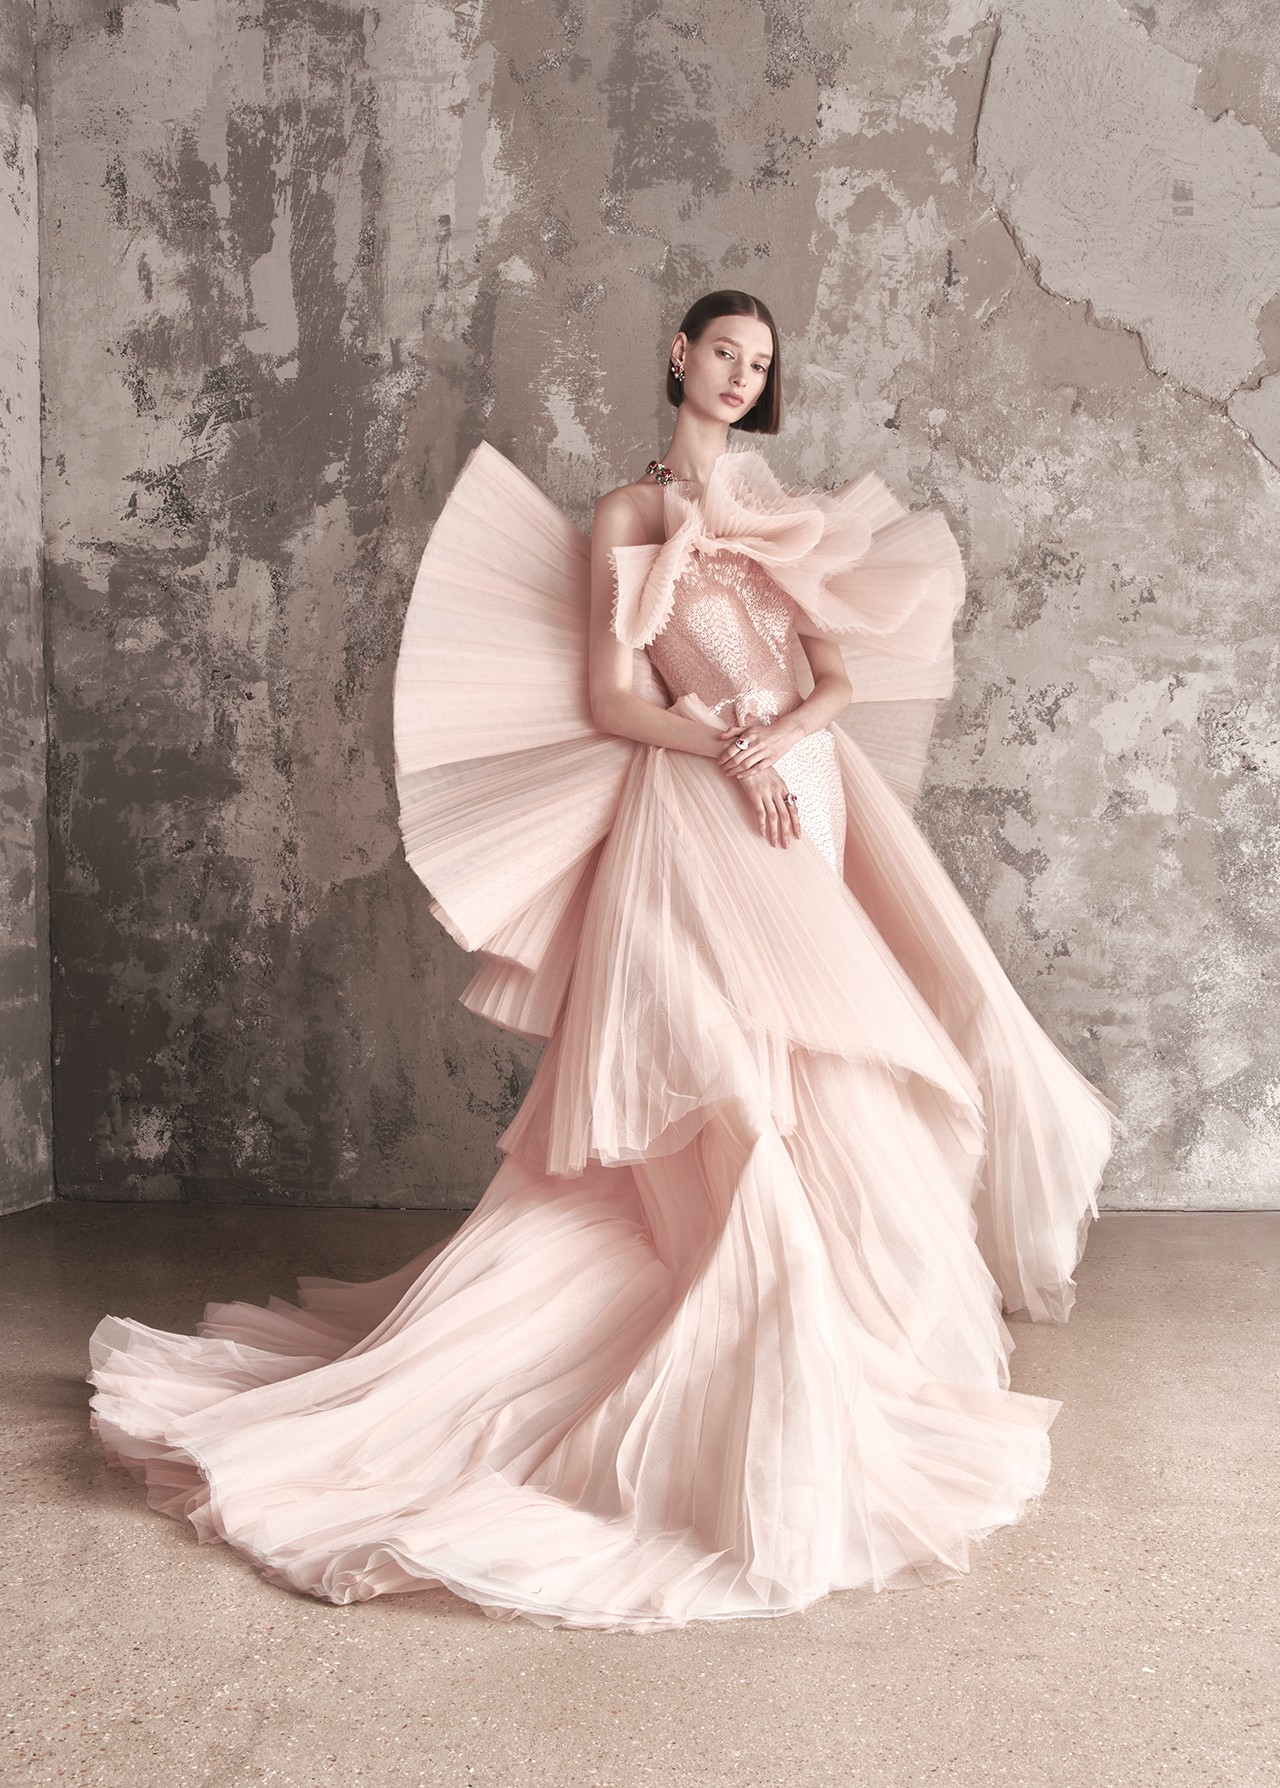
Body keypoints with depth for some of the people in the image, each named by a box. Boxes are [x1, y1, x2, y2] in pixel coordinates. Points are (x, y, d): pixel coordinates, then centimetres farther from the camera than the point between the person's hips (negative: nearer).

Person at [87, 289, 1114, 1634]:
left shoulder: (786, 511, 18)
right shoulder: (627, 513, 4)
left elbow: (842, 678, 10)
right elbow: (608, 698, -4)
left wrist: (782, 736, -10)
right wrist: (731, 749, -16)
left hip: (804, 807, 6)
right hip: (691, 818, -6)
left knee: (810, 1093, 5)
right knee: (729, 1105, -10)